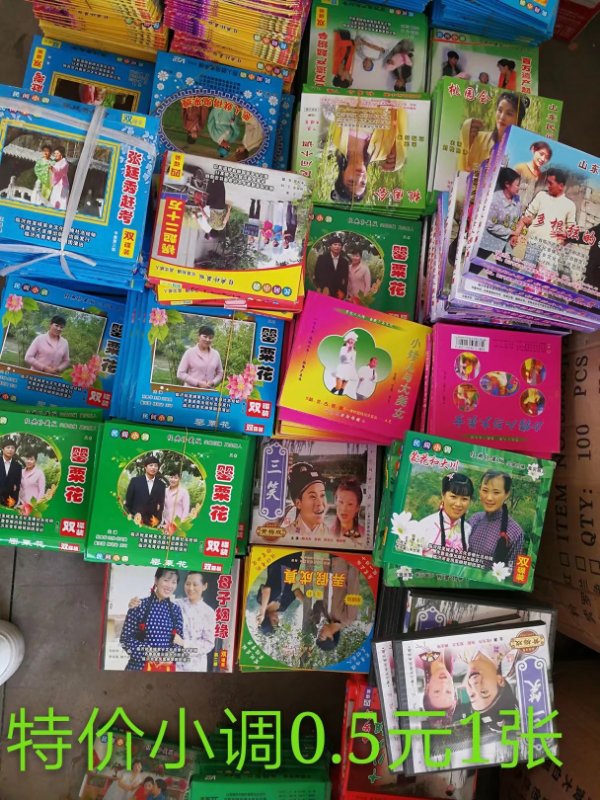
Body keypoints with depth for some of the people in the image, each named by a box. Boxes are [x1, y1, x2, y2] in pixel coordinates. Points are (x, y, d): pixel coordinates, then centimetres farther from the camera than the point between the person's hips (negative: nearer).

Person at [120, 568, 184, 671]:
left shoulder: (176, 610, 3)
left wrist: (171, 656, -11)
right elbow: (125, 638, -5)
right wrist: (148, 653, -15)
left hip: (167, 668, 3)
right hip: (139, 666, -3)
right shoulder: (140, 605, -5)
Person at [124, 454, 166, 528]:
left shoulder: (161, 485, 6)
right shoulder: (135, 481, 3)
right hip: (135, 520, -1)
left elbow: (161, 505, 8)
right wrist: (130, 515, -2)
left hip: (152, 522, 1)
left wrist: (158, 519, -2)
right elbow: (128, 500, 5)